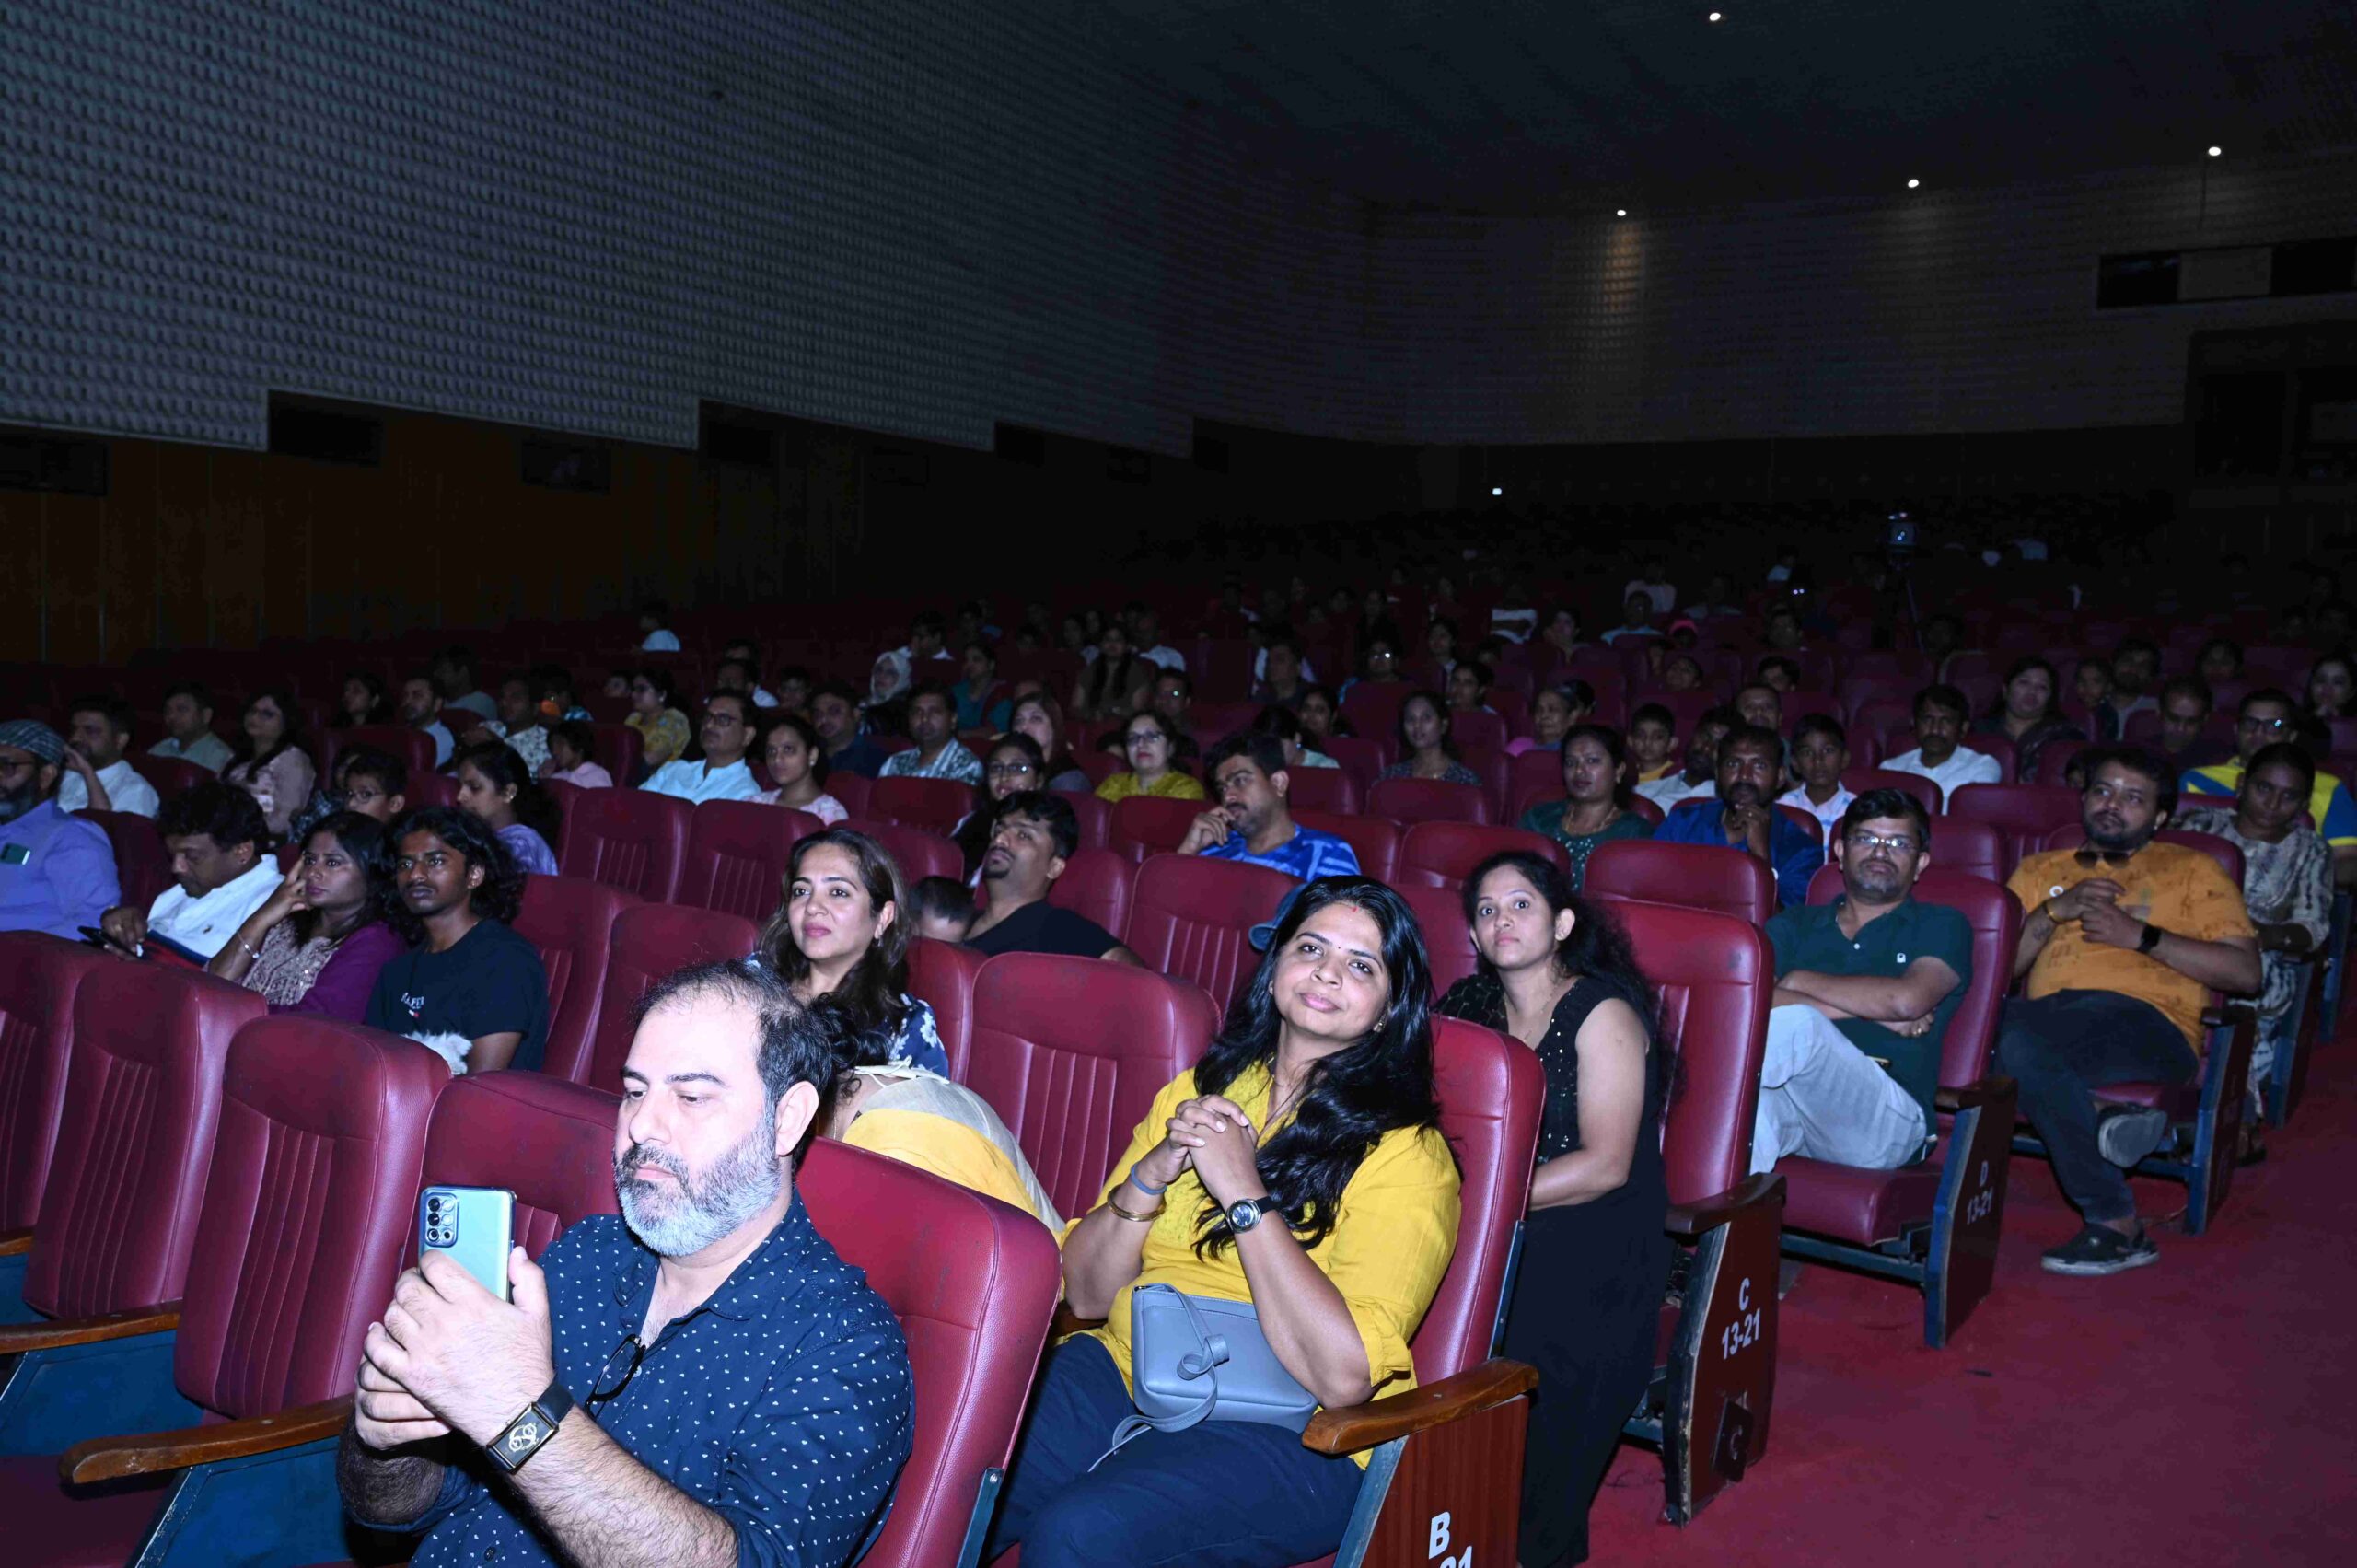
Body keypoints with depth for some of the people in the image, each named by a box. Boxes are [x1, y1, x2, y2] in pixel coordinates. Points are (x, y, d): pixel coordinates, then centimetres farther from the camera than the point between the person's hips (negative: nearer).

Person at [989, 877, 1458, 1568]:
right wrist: (1150, 1175, -8)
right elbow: (1085, 1295, 9)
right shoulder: (1196, 1094, 12)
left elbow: (1343, 1376, -17)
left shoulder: (1406, 1154, -5)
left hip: (1283, 1431, -4)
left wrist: (1244, 1193, -17)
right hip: (1122, 1373, 4)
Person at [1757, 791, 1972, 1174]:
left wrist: (1800, 981, 7)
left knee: (1796, 1026, -35)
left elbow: (1907, 999, -5)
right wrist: (1870, 1009, -1)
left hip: (1888, 1116, -2)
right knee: (1757, 1106, -39)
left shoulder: (1941, 926, 19)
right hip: (1791, 1099, 2)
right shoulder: (1795, 924, 26)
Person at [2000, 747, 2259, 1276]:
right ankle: (2117, 1223, -29)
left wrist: (2141, 935, -1)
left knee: (2020, 1038, -37)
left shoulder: (2190, 870, 22)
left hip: (2143, 1020, -3)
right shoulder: (2041, 870, 30)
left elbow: (2245, 972, 7)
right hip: (2049, 1017, 4)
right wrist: (2054, 912, 3)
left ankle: (2110, 1227, -25)